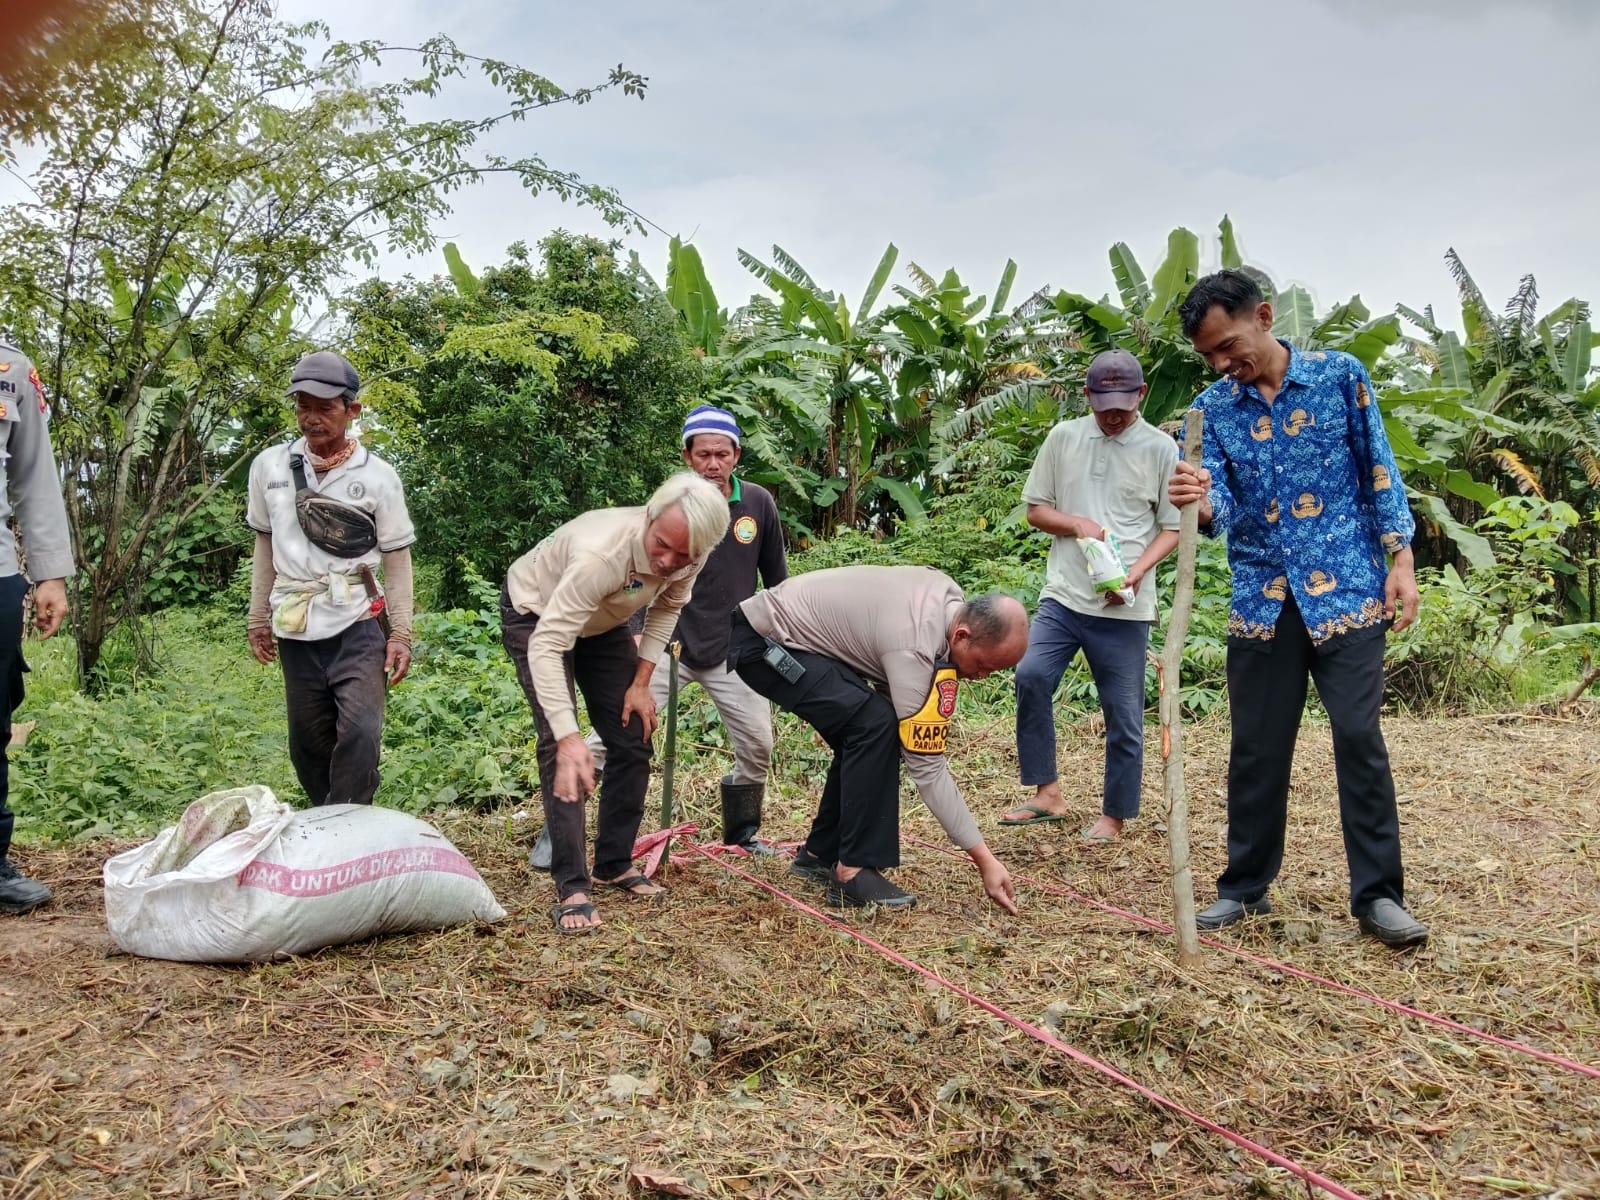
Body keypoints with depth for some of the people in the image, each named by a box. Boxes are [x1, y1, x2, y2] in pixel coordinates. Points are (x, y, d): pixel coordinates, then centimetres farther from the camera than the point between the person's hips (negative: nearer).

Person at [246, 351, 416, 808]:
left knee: (360, 732, -16)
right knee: (308, 742, 10)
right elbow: (265, 546, 13)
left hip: (357, 624, -3)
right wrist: (258, 619, 15)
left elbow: (397, 559, 0)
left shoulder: (378, 476, -4)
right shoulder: (269, 466, 3)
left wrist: (401, 634, -4)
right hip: (295, 628, 3)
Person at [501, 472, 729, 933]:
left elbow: (667, 607, -2)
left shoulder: (689, 558, -24)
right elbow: (547, 646, -45)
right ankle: (572, 887, -11)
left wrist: (641, 682, -8)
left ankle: (614, 865, 19)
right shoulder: (601, 554, -44)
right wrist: (568, 737, -51)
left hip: (602, 621, 6)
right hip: (536, 616, -6)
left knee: (632, 742, 4)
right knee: (559, 748, -17)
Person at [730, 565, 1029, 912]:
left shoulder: (951, 597, -4)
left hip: (799, 632, 10)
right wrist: (985, 862, -25)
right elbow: (927, 766, -27)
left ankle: (819, 854, 17)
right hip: (762, 643, -10)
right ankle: (853, 870, -17)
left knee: (861, 735, 5)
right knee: (875, 724, -24)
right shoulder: (913, 649, -30)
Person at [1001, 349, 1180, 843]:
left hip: (1125, 606, -2)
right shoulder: (1064, 437, 6)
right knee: (1031, 677, -15)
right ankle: (1047, 793, 0)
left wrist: (1137, 571, -15)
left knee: (1123, 714, 3)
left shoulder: (1160, 448, 1)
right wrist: (1076, 524, -10)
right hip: (1063, 595, 2)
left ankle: (1114, 815, 18)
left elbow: (1172, 528, 2)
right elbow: (1035, 510, 10)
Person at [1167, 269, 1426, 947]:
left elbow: (1379, 472, 2)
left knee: (1359, 736, -6)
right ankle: (1245, 885, 20)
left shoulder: (1339, 374, 0)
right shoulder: (1213, 408, 3)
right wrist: (1200, 504, -29)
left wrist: (1400, 562, -4)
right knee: (1256, 748, 6)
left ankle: (1377, 894, 6)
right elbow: (1224, 510, -5)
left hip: (1347, 589, -2)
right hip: (1262, 599, 2)